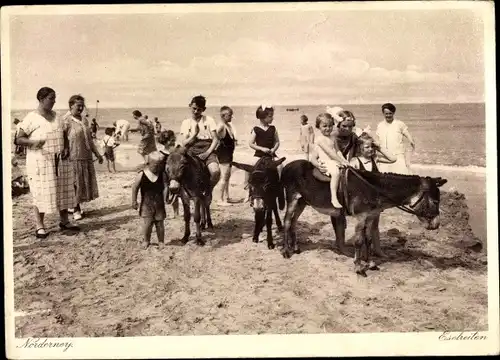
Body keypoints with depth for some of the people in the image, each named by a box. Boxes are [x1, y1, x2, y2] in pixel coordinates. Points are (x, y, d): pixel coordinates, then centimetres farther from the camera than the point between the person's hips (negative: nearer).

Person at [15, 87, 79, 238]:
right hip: (40, 161, -6)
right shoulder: (31, 118, -7)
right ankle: (40, 227, 5)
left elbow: (64, 136, 20)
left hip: (59, 161, 6)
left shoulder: (56, 117, 12)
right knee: (41, 194, -3)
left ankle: (64, 221, 21)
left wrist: (66, 148, 1)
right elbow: (19, 139, -7)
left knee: (63, 191, 8)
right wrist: (33, 142, -26)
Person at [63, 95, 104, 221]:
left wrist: (97, 154, 21)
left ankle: (73, 206, 22)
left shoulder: (84, 120, 15)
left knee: (85, 183, 10)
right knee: (75, 183, -1)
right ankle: (76, 209, 10)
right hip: (74, 157, -7)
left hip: (87, 156, 7)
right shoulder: (66, 121, -8)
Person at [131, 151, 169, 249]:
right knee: (147, 222, -5)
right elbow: (135, 188, -2)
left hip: (159, 203, 2)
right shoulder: (141, 175, -10)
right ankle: (146, 240, 15)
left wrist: (164, 200, -12)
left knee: (160, 222, 9)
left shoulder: (162, 174, -6)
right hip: (146, 204, -2)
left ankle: (161, 241, 23)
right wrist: (134, 201, 1)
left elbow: (165, 187, -3)